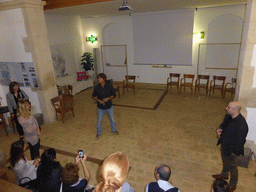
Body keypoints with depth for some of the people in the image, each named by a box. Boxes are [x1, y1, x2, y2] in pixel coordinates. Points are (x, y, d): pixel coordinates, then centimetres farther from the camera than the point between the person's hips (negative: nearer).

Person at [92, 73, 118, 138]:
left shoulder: (109, 85, -14)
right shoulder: (97, 87, -12)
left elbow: (113, 94, -5)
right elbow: (94, 96, 0)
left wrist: (109, 98, -24)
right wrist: (98, 100, -18)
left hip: (109, 106, 0)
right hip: (100, 107, 0)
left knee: (112, 119, 17)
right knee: (99, 121, 14)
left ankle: (114, 130, 44)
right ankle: (99, 132, 39)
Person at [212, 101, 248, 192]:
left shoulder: (241, 125, -37)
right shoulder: (228, 116, -13)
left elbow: (241, 141, -27)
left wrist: (234, 152, -16)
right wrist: (220, 129, -11)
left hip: (231, 150, -7)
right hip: (224, 144, 7)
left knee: (232, 167, 18)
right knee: (225, 161, 32)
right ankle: (224, 174, 60)